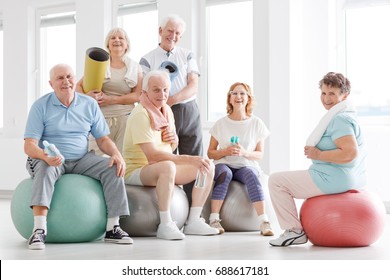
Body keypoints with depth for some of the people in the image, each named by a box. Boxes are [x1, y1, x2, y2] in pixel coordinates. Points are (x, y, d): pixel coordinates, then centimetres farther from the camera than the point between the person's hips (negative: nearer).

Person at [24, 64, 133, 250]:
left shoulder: (89, 104, 7)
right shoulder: (41, 106, -4)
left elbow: (103, 139, 8)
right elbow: (29, 145, -12)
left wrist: (116, 154, -14)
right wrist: (45, 156, -34)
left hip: (81, 160, 3)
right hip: (49, 160, -3)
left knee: (113, 167, -20)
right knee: (45, 169, -37)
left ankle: (112, 228, -18)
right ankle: (39, 230, -46)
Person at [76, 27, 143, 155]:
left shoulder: (135, 67, 11)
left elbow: (138, 95, 2)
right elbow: (79, 86, 11)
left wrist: (111, 100, -9)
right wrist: (86, 96, -13)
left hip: (125, 117, 0)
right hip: (100, 117, 0)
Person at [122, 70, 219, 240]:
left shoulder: (166, 110, 8)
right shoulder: (140, 115, -19)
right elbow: (152, 155, -28)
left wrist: (174, 139, -6)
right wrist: (190, 159, -31)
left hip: (163, 169, 9)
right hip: (136, 171, -9)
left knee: (208, 166, -2)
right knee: (167, 166, -39)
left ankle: (193, 221, -3)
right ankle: (165, 225, -31)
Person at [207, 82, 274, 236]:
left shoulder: (256, 123, 5)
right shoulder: (221, 123, 5)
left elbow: (260, 154, 3)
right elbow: (210, 153, 5)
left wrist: (244, 152, -17)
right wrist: (225, 151, -16)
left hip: (247, 165, 0)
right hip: (224, 164, 0)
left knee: (251, 174, -35)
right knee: (225, 173, -36)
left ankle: (264, 222, -41)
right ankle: (214, 220, -35)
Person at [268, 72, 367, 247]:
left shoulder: (340, 119, -19)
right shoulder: (348, 115, 15)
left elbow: (350, 152, -31)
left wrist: (319, 155, -21)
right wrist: (317, 153, 12)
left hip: (334, 180, -12)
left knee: (276, 181, -4)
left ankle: (294, 230, -2)